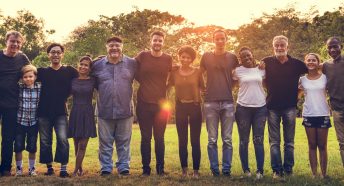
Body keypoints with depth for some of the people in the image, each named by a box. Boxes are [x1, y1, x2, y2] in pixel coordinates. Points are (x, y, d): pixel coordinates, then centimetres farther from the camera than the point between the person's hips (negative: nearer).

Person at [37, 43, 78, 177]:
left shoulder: (70, 71, 3)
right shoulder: (42, 71, 6)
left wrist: (64, 97, 3)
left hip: (61, 112, -2)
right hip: (43, 112, 2)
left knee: (62, 139, -12)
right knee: (45, 141, 6)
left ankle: (63, 168, -6)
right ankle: (49, 167, 17)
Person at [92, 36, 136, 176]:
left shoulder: (132, 63, 2)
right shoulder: (97, 65, 5)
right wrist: (102, 91, 9)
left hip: (125, 111, 0)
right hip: (105, 111, 1)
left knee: (124, 142, 9)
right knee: (105, 142, 7)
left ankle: (124, 167, 19)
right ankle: (105, 168, 17)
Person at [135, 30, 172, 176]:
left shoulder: (168, 59, 3)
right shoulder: (142, 56, 0)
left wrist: (166, 90, 4)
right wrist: (144, 83, 6)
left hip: (161, 104, 1)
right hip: (143, 103, 0)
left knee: (159, 138, 7)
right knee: (145, 138, 5)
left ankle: (160, 168, 17)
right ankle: (146, 168, 14)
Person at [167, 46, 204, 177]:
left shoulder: (197, 72, 0)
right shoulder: (174, 73, 3)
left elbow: (203, 88, 4)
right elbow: (167, 87, 9)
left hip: (195, 107, -1)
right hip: (180, 107, 1)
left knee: (195, 140, 1)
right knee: (182, 141, 6)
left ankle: (196, 170, 8)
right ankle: (184, 169, 15)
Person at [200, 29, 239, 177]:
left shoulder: (232, 57, 8)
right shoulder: (206, 56, 6)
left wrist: (229, 86, 5)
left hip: (228, 102, 1)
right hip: (210, 102, -1)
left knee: (227, 140, 3)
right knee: (212, 140, 1)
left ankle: (227, 170, 11)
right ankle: (214, 170, 9)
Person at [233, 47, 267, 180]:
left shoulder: (261, 69, 7)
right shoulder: (238, 71, 1)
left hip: (260, 108, 1)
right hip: (243, 108, -1)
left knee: (258, 140, 2)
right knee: (244, 141, 4)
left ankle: (260, 170, 6)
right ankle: (246, 169, 13)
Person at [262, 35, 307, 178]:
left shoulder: (297, 63, 1)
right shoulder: (266, 62, 0)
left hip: (290, 106, 1)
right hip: (272, 106, 0)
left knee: (289, 141, 7)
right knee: (274, 142, 3)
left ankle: (288, 169, 16)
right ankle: (277, 170, 8)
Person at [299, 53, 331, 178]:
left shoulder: (325, 78, 1)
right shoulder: (302, 79, 4)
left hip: (323, 115, -1)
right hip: (308, 115, 1)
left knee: (322, 146, 5)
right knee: (312, 146, 6)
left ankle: (324, 174, 10)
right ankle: (314, 174, 10)